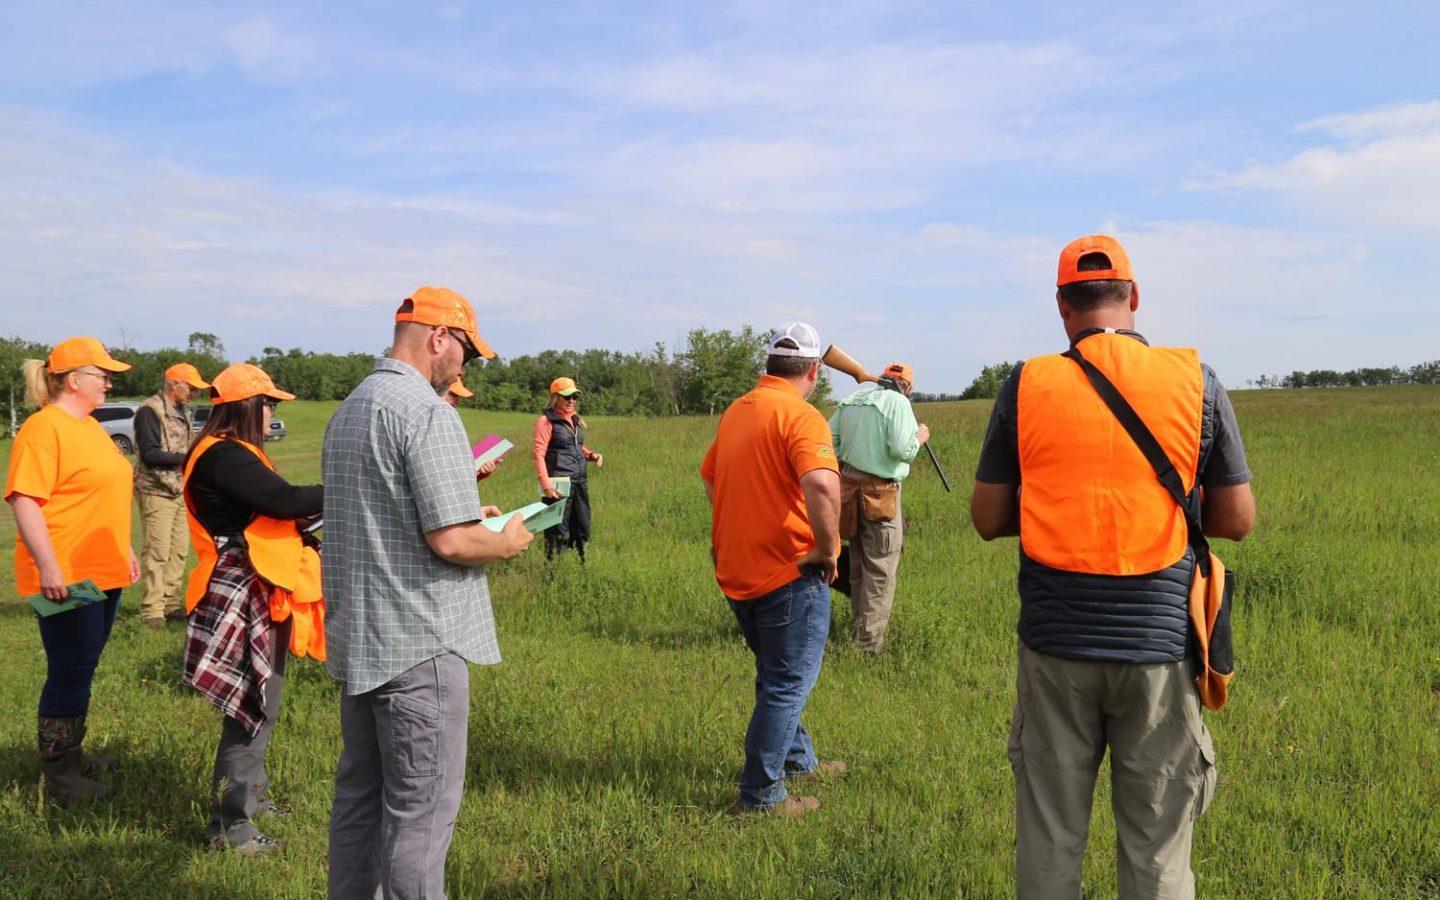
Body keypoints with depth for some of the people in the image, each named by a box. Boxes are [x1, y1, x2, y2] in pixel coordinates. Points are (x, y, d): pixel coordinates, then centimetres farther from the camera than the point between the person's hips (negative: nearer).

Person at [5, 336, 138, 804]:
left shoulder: (90, 426, 16)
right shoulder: (44, 429, -15)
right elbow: (24, 500, -22)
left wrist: (125, 550, 24)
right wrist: (48, 567, -25)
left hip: (103, 572, 9)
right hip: (66, 579, -9)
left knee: (82, 669, 17)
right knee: (69, 673, -2)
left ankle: (71, 755, 30)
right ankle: (59, 775, 8)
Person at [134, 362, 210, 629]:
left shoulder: (182, 411, 15)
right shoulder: (150, 411, -12)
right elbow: (149, 454, -19)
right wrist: (185, 458, -21)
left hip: (179, 490, 9)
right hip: (156, 492, -9)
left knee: (179, 550, 11)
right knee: (157, 552, -6)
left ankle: (172, 605, 21)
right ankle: (152, 611, 1)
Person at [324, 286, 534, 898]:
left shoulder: (347, 409, 12)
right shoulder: (426, 411, -18)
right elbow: (451, 541, -22)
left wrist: (463, 510, 18)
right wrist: (507, 543, -4)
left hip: (358, 640, 10)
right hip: (419, 646, -9)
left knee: (358, 796, 19)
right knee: (421, 811, 1)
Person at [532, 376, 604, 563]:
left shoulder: (575, 419, 14)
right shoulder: (546, 420, -8)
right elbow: (538, 454, -14)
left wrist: (591, 454, 5)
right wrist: (545, 484, -22)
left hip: (580, 481, 8)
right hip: (560, 484, -8)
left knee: (582, 527, 13)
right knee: (557, 531, -3)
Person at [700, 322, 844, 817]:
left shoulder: (736, 411, 10)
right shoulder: (801, 416, -16)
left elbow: (709, 478, 23)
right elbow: (822, 485, -33)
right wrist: (828, 549, -20)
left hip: (736, 569, 8)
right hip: (790, 572, -8)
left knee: (776, 675, 23)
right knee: (788, 683, 4)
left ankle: (798, 761, 39)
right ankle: (760, 794, 10)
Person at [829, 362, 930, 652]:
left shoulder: (850, 400, 10)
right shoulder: (898, 402, -10)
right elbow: (902, 449, -19)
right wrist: (919, 437, 0)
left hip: (849, 487, 7)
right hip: (880, 492, -7)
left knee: (858, 560, 19)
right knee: (880, 567, 0)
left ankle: (859, 624, 31)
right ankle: (870, 638, 2)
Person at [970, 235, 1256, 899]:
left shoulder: (1026, 386, -3)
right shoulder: (1195, 381, -2)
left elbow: (988, 520, 2)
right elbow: (1237, 520, 3)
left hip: (1055, 647, 0)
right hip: (1159, 646, 0)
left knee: (1048, 838, 12)